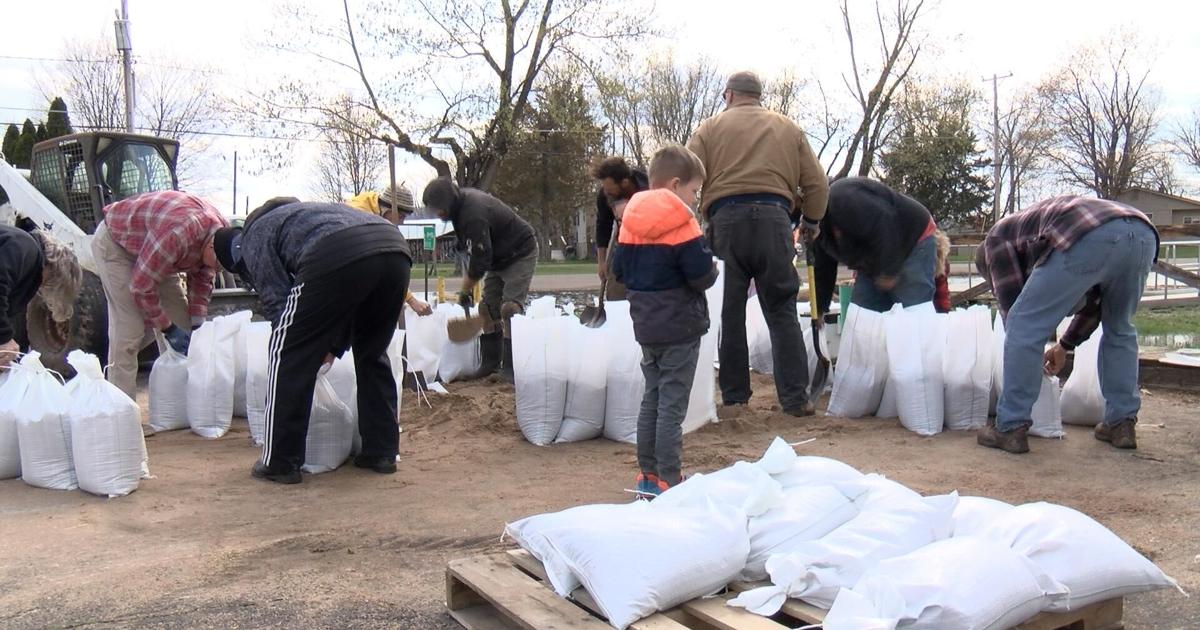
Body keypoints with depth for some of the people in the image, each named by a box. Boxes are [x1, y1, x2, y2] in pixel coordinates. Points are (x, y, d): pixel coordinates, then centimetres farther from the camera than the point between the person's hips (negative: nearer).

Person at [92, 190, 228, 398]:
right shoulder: (179, 233, -42)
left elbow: (202, 279, 0)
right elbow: (141, 285, -31)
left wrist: (197, 324, -8)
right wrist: (167, 328, -22)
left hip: (151, 248, 8)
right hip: (114, 242, -8)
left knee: (182, 322, 4)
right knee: (129, 330, -17)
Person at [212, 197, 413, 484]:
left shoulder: (253, 238, 22)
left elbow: (277, 301, 11)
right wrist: (334, 347, 34)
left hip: (336, 256, -7)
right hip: (396, 248, 8)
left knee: (290, 357, 8)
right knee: (373, 355, 24)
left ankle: (279, 463, 14)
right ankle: (381, 452, 27)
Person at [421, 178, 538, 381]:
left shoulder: (474, 215, -33)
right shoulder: (462, 199, -4)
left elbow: (479, 260, -29)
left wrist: (465, 291, -17)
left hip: (520, 254, -10)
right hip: (499, 257, 10)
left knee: (510, 308, -17)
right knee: (488, 307, 7)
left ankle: (511, 367, -16)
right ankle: (490, 362, 12)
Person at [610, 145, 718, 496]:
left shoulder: (631, 222, 5)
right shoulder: (681, 223, -15)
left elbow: (618, 270, 8)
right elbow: (702, 275, -19)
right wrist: (714, 269, 1)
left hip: (645, 326, 7)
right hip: (680, 326, -7)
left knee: (652, 400, 15)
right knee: (672, 406, -2)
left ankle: (648, 476, 20)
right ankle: (668, 481, 1)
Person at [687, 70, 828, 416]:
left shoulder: (711, 127, 13)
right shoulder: (788, 128, 20)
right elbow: (816, 182, 15)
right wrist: (811, 222, 29)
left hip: (726, 218, -1)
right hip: (774, 217, 1)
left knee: (730, 311, 6)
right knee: (781, 311, 6)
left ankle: (734, 395, 9)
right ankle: (795, 398, 2)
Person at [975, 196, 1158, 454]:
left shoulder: (998, 236, 27)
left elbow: (1010, 301, 19)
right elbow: (1093, 300, 48)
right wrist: (1065, 345, 57)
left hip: (1090, 238, -7)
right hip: (1144, 234, 8)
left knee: (1024, 326, 4)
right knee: (1119, 329, 28)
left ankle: (1010, 428, 6)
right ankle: (1121, 423, 29)